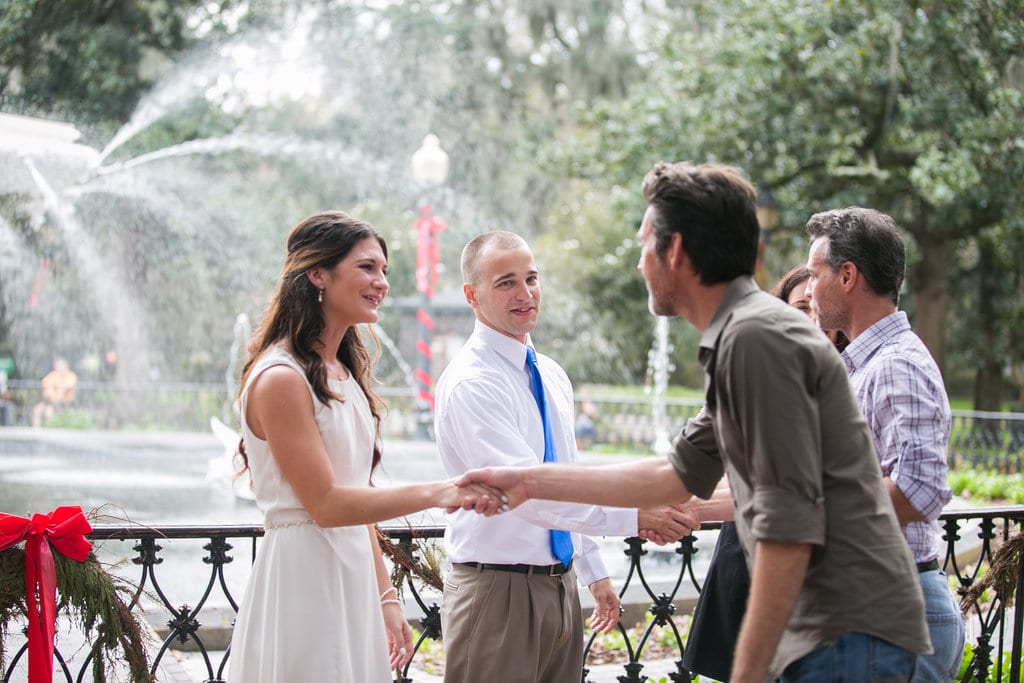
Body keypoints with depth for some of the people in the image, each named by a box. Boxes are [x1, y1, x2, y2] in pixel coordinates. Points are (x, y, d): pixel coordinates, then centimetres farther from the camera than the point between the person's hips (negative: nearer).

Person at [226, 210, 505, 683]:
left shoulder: (345, 374, 13)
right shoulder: (280, 378, -15)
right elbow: (325, 504, -19)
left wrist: (386, 598, 13)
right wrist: (433, 494, -27)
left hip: (353, 576, 8)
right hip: (304, 582, -8)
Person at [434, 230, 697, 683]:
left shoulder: (552, 375, 12)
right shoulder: (470, 384, -16)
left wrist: (594, 572, 20)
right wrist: (634, 515, -28)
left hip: (561, 586, 8)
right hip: (499, 589, -8)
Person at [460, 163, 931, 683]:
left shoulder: (756, 339, -16)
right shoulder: (738, 335, 17)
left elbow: (790, 524, -21)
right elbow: (679, 474, 24)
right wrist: (529, 483, 24)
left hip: (848, 636, -10)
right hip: (829, 631, 10)